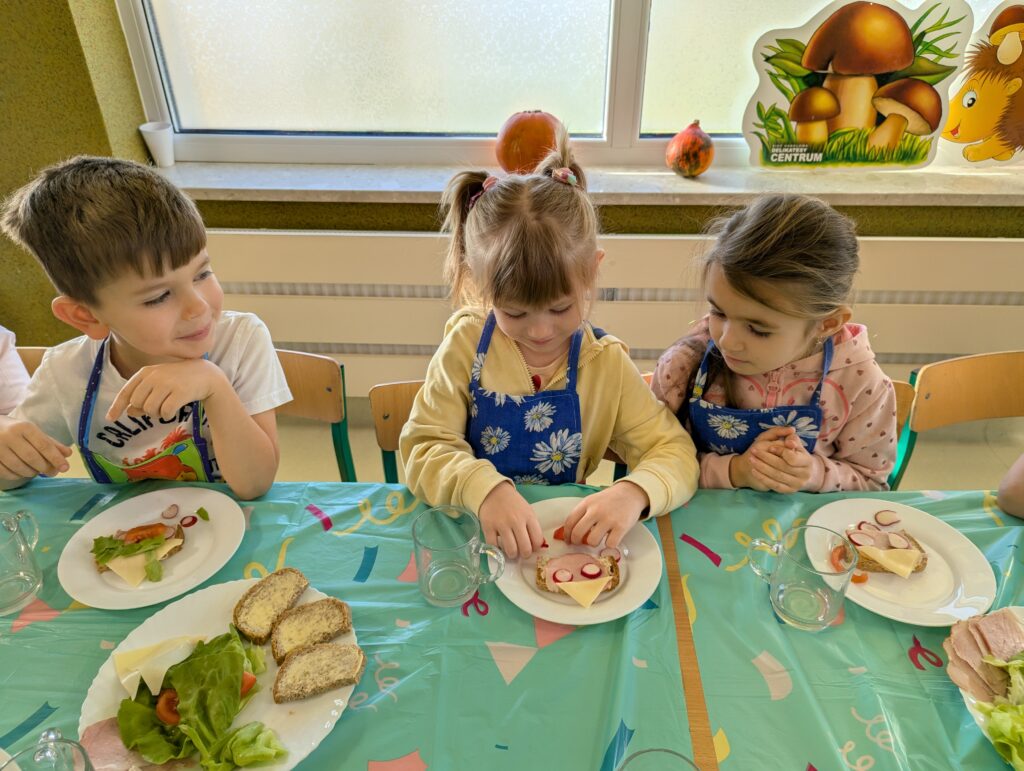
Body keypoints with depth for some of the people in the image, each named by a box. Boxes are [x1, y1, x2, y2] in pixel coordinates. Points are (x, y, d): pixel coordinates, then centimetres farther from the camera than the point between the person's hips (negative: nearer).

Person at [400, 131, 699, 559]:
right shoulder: (467, 344, -9)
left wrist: (633, 493, -28)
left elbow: (676, 452, -6)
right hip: (471, 533, -1)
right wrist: (483, 489, -32)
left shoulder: (607, 365, -7)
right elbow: (423, 447, -12)